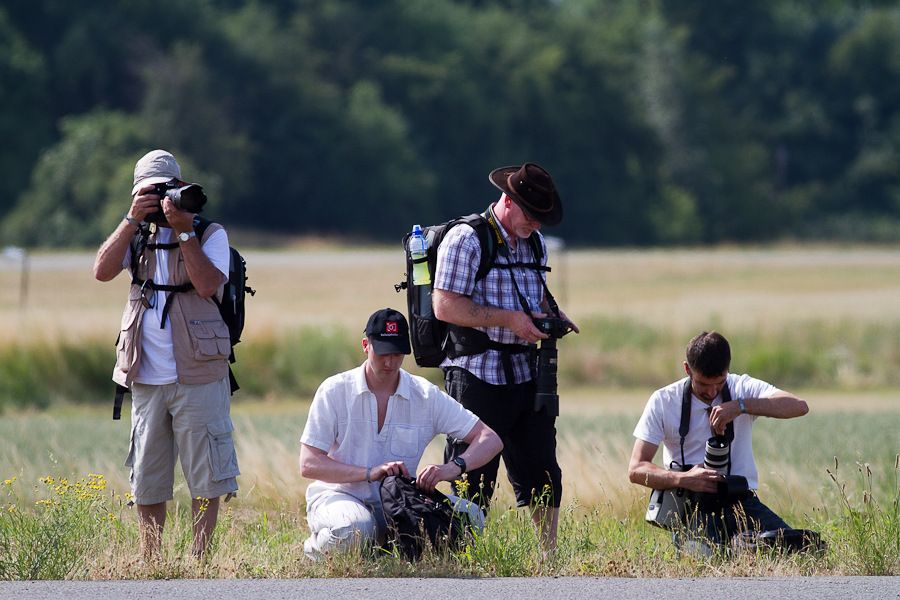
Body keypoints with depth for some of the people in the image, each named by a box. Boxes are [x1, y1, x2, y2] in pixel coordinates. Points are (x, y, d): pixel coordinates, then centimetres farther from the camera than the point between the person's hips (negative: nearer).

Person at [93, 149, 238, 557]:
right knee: (147, 482, 7)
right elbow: (102, 271, -3)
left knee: (204, 478, -3)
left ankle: (199, 559, 0)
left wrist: (184, 231, -16)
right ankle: (149, 565, 13)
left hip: (198, 376, -4)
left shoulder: (210, 235, 2)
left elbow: (208, 285, -15)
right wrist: (132, 220, -8)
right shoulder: (138, 236, 13)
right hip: (146, 379, 4)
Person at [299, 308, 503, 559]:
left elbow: (490, 440, -3)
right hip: (338, 496, -3)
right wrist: (370, 473, -26)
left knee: (468, 515, -21)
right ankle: (317, 547, -2)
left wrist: (453, 468, -25)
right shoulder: (334, 391, -5)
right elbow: (308, 465, -11)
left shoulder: (426, 395, 1)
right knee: (355, 529, -39)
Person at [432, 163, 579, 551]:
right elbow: (446, 307, -17)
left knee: (541, 471, 10)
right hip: (478, 374, -7)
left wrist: (551, 316, 5)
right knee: (474, 479, -4)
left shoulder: (534, 242, 15)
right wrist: (510, 319, -19)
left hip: (527, 373, 7)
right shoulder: (465, 241, -11)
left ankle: (551, 558, 18)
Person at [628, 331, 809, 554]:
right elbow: (636, 469, 0)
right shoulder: (663, 402, 3)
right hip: (694, 507, -2)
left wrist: (741, 406, -23)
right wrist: (683, 479, -19)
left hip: (741, 501, 2)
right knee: (706, 553, -33)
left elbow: (799, 407, -12)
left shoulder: (743, 389, 5)